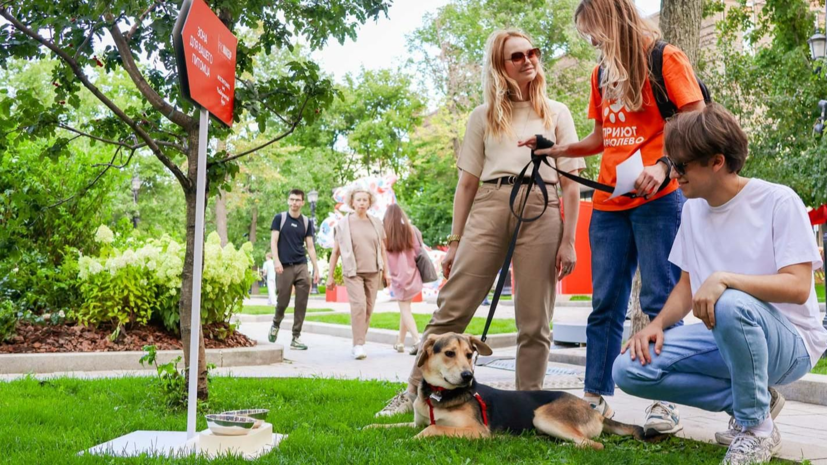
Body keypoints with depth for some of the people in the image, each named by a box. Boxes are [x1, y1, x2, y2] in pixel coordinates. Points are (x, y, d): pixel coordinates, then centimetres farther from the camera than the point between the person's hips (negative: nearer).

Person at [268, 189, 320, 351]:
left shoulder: (307, 222, 11)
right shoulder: (280, 218, 4)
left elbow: (310, 246, 12)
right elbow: (273, 241, -1)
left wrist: (316, 268, 6)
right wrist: (276, 261, -14)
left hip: (301, 266, 2)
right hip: (284, 267, -2)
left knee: (301, 304, -4)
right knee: (283, 302, 2)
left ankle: (296, 338, 2)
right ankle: (276, 324, 33)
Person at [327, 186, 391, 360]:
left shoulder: (376, 223, 10)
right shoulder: (343, 224, 2)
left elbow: (382, 249, 17)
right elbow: (335, 252, 5)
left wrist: (386, 271, 13)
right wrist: (330, 276, 3)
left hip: (373, 272, 3)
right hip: (353, 273, -3)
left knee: (368, 309, 3)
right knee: (359, 305, -17)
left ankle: (358, 343, 14)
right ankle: (358, 345, -15)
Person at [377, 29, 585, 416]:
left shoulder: (556, 113, 14)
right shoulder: (483, 116, 16)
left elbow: (570, 182, 9)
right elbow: (467, 182, 14)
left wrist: (568, 241, -1)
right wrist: (454, 242, 8)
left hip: (540, 210, 0)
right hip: (488, 208, 1)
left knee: (534, 322, -1)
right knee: (452, 307, -6)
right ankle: (415, 391, -1)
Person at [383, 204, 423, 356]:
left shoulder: (384, 231, -5)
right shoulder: (409, 229, 0)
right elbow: (417, 250, 0)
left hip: (397, 274, -2)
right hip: (410, 272, 2)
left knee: (404, 309, -2)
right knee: (405, 307, 13)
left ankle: (417, 340, -20)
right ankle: (400, 342, 19)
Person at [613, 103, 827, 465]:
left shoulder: (779, 202, -14)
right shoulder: (693, 209, 6)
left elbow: (798, 287, -22)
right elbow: (688, 285, 11)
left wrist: (724, 278, -34)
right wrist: (658, 323, -8)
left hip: (787, 343, -6)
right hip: (721, 336, 6)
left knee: (732, 305, -40)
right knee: (629, 370, -13)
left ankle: (756, 427, -15)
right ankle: (752, 399, 2)